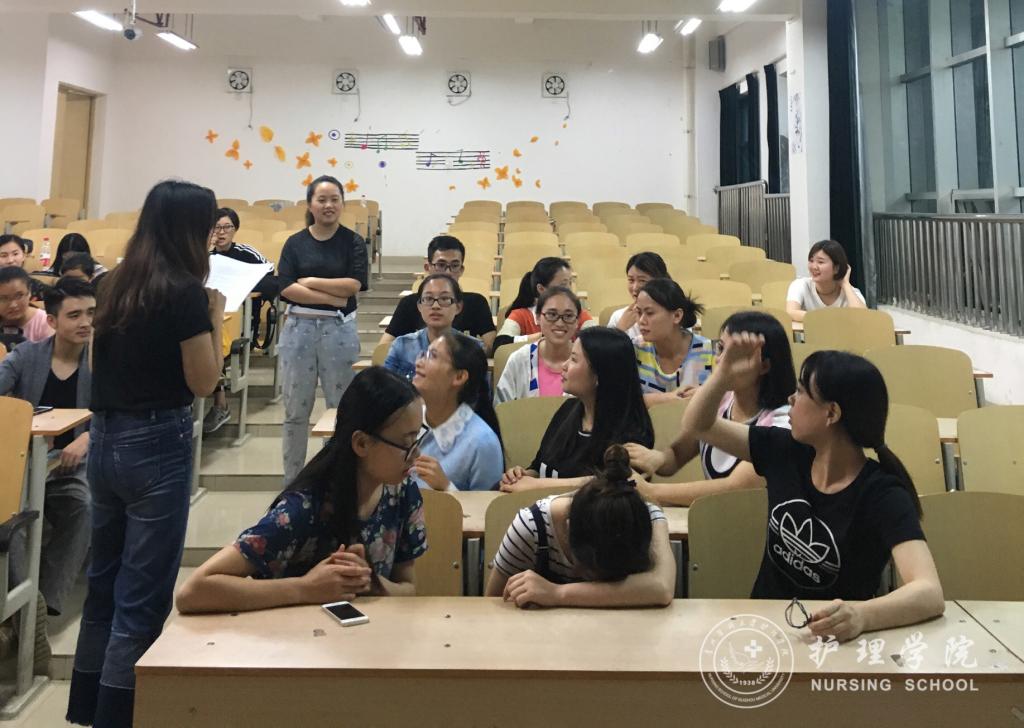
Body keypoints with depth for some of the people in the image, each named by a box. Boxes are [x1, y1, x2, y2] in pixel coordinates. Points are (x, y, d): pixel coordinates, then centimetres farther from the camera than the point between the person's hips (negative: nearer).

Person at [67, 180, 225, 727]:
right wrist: (215, 319, -1)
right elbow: (204, 382, -12)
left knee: (104, 578, 20)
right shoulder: (185, 293, -15)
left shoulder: (116, 284, 7)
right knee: (143, 593, 4)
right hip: (157, 444, -8)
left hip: (105, 438, 8)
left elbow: (101, 362, 15)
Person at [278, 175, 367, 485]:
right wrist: (332, 298, -13)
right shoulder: (295, 243, 4)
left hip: (339, 329, -1)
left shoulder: (353, 242, 2)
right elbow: (285, 288, -8)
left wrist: (310, 281, -8)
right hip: (299, 327, 1)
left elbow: (354, 285, -10)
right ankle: (292, 479, 20)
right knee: (295, 409, 8)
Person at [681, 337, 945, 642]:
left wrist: (860, 616, -48)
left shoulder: (883, 496, -17)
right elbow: (698, 425, 7)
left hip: (836, 640, -2)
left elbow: (930, 593, -29)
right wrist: (725, 375, -12)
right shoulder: (786, 452, -3)